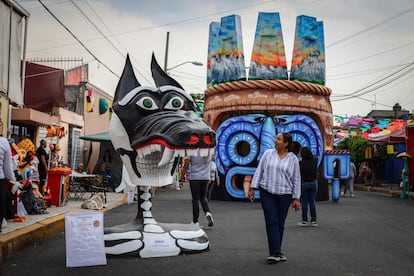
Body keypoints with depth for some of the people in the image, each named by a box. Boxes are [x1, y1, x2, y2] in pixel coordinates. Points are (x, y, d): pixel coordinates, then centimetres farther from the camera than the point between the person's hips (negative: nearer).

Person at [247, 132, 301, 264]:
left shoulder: (293, 159, 3)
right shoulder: (268, 153, 3)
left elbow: (296, 179, 5)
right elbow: (259, 170, 5)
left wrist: (296, 198, 2)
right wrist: (252, 188, 0)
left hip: (284, 195, 1)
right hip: (267, 193, -1)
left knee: (280, 224, 6)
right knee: (272, 222, -9)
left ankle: (275, 252, 19)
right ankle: (275, 253, -10)